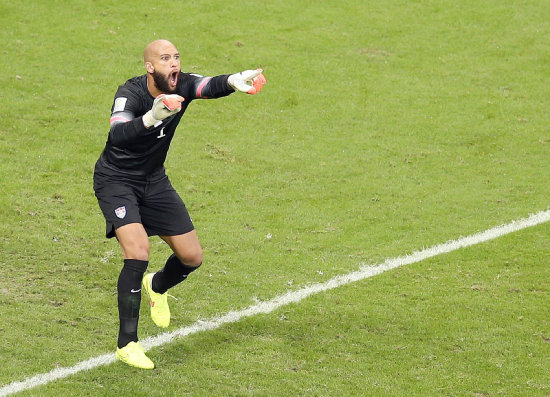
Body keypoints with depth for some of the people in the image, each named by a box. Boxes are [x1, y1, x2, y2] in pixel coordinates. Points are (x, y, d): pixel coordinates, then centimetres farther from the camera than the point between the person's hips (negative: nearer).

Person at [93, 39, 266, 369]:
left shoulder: (182, 86, -13)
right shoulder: (130, 94, -26)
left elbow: (210, 86, -36)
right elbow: (118, 134, -44)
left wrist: (233, 81, -60)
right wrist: (150, 118, -64)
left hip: (154, 181, 6)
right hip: (116, 181, -6)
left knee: (192, 257, 5)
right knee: (138, 251, -25)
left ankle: (157, 287, 42)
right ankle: (127, 344, -16)